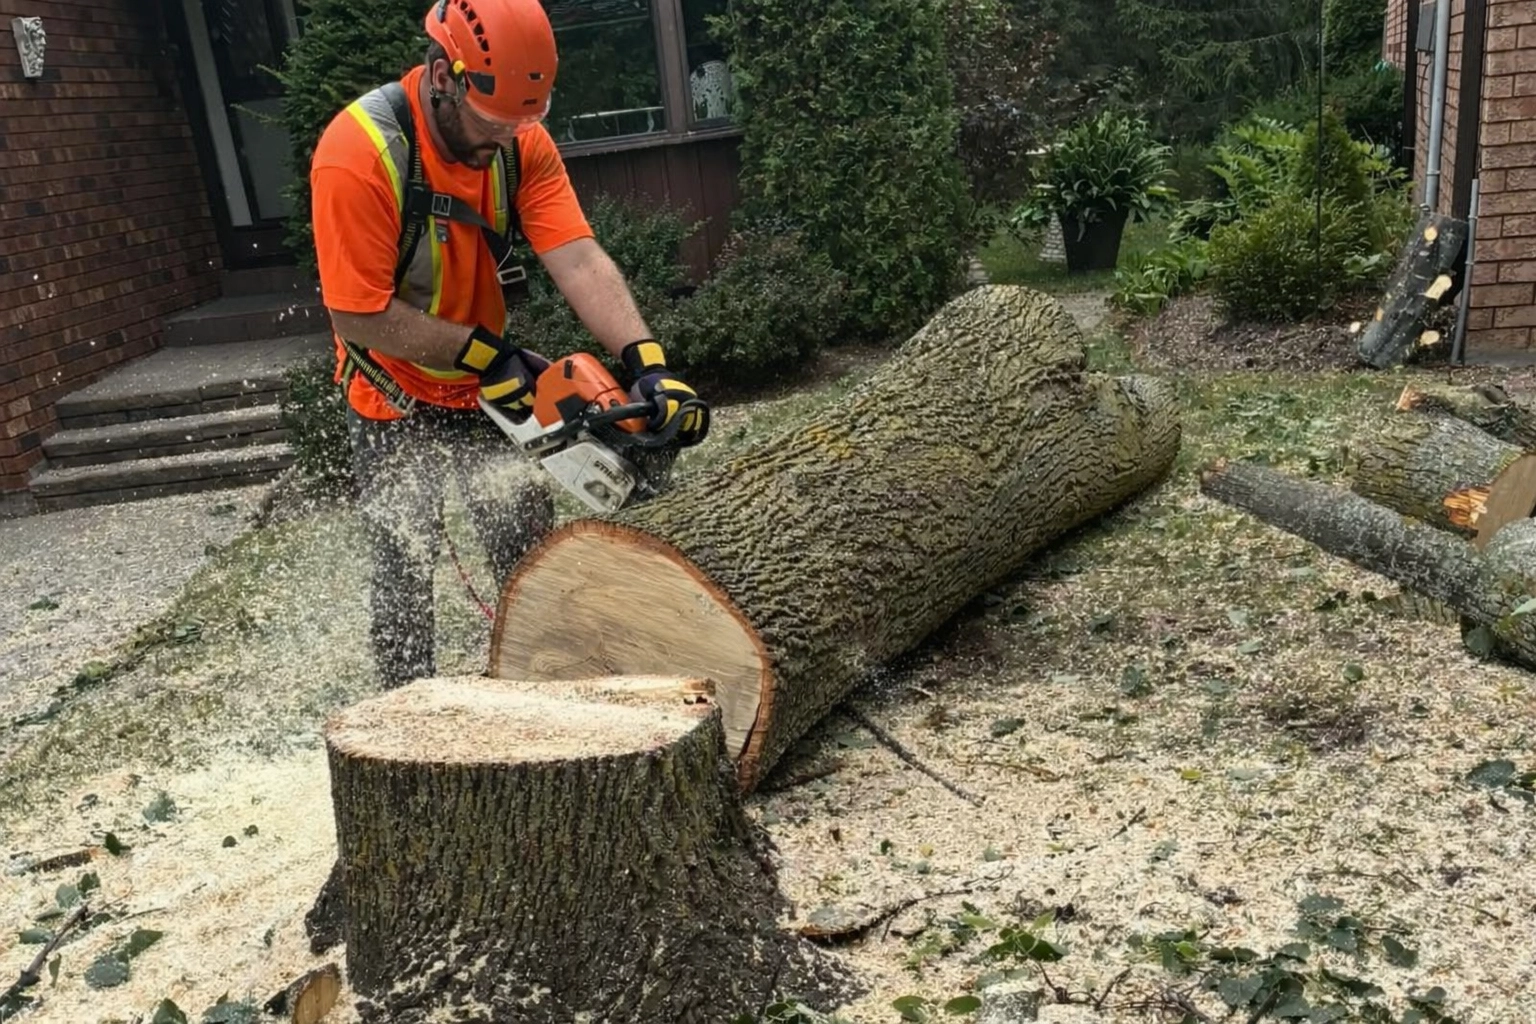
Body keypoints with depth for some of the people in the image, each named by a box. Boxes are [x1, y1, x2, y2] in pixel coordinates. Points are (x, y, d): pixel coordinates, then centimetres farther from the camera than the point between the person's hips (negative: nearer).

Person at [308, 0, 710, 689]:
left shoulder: (520, 139, -14)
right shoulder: (359, 153, -28)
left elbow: (578, 260, -24)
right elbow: (359, 314, -26)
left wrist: (647, 365, -37)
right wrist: (486, 353, -26)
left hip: (490, 392, 4)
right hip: (397, 404, -4)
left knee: (532, 559, 11)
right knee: (406, 572, 6)